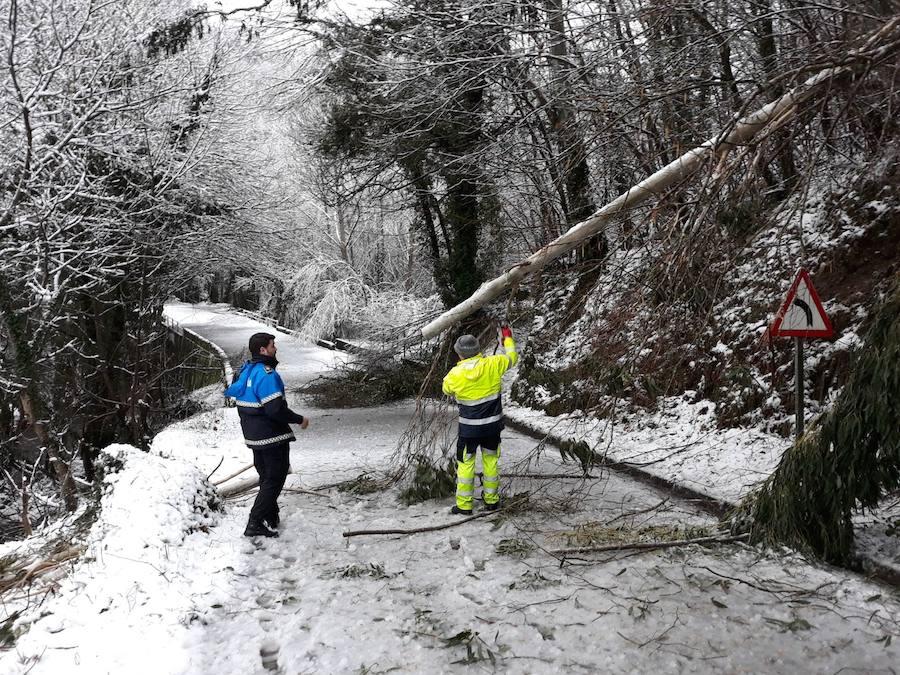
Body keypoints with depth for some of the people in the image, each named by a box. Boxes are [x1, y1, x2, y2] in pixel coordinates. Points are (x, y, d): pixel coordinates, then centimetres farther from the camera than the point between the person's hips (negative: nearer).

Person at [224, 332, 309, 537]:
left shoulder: (245, 371, 9)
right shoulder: (266, 374, -22)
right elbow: (276, 409, -27)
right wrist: (299, 420, -13)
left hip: (253, 436, 9)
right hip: (272, 437, -9)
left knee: (266, 477, 21)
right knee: (275, 478, -1)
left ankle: (271, 517, 32)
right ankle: (256, 524, -3)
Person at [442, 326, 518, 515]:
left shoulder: (455, 374, -16)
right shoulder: (492, 364, -13)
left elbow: (446, 390, 7)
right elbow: (511, 356, 7)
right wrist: (507, 337, 24)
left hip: (469, 428, -2)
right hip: (493, 425, 3)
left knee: (465, 464, 10)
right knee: (491, 460, 18)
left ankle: (464, 505, 16)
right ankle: (491, 500, 31)